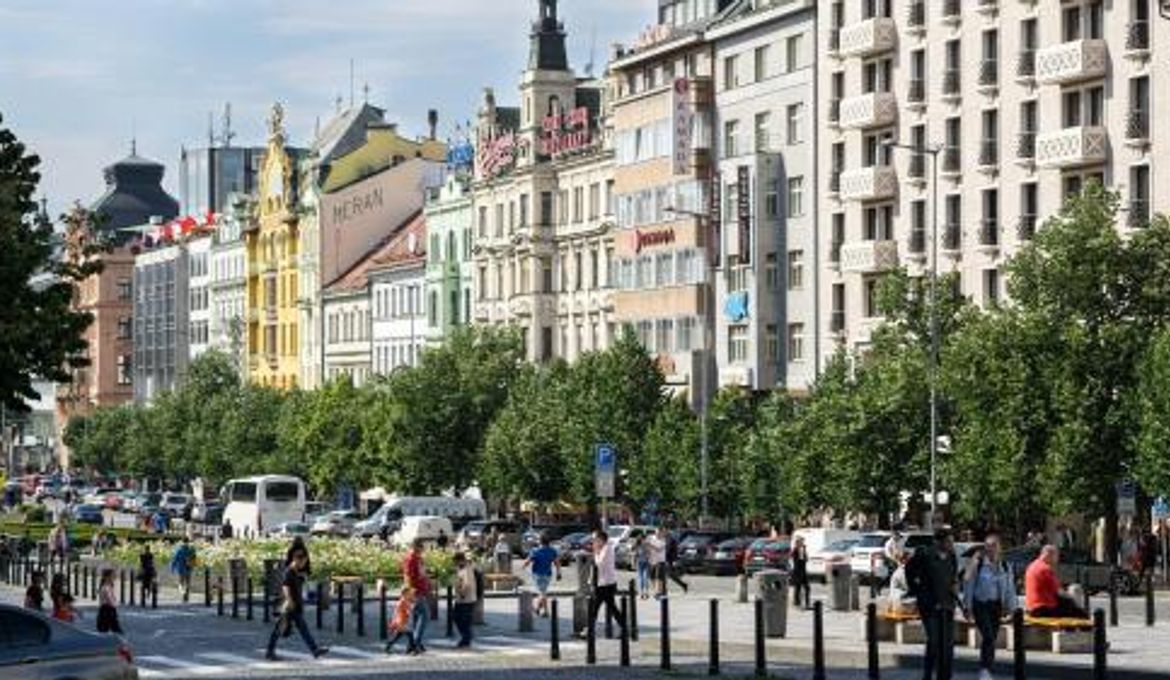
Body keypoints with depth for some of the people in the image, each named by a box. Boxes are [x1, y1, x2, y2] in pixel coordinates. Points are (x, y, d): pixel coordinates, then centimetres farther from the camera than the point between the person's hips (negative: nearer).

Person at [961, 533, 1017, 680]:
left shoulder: (1005, 566, 6)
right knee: (988, 636, -18)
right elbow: (968, 585, -3)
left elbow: (1010, 588, 13)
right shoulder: (977, 564, -7)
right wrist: (967, 606, -4)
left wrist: (1009, 608, 11)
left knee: (993, 639, 9)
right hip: (980, 604, -5)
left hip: (996, 605, 5)